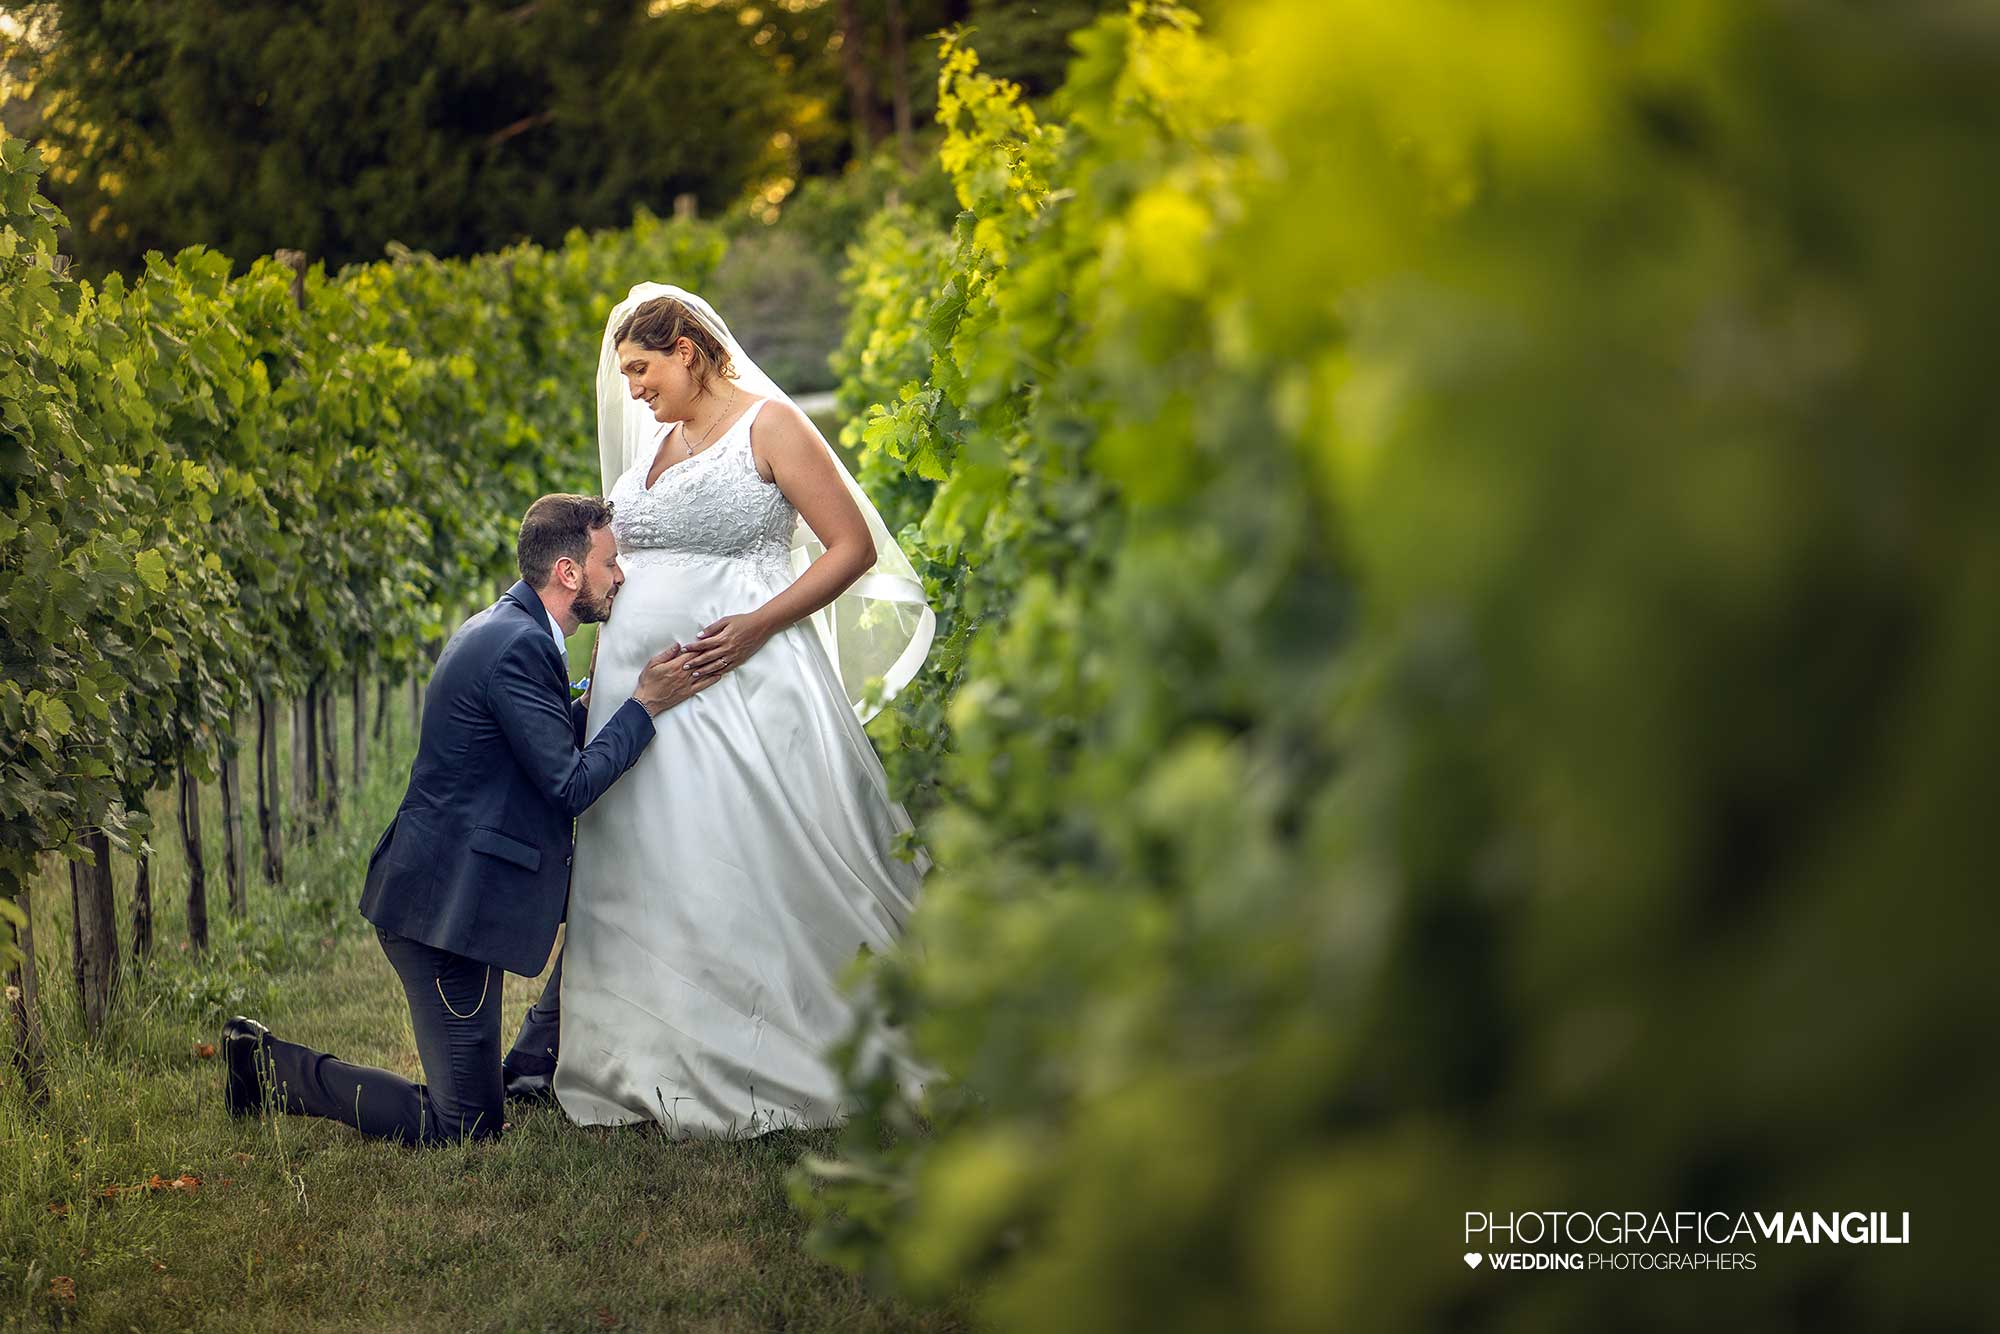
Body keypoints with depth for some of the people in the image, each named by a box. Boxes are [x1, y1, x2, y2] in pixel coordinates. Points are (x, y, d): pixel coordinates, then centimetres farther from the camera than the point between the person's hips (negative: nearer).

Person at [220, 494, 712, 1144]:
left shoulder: (505, 627, 12)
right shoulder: (520, 646, -20)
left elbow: (558, 743, 21)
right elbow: (571, 786, -18)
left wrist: (616, 689, 13)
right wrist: (646, 704, -11)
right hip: (445, 905, -11)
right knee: (467, 1127, -5)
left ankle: (530, 1064, 26)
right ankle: (273, 1066, 6)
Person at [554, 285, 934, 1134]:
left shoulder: (769, 426, -4)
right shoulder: (658, 444, 18)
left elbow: (854, 547, -10)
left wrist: (756, 626, -18)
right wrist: (598, 678, 18)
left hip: (739, 683, -7)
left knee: (752, 870, -7)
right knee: (648, 878, 5)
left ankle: (768, 1071, 2)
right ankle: (660, 1071, 12)